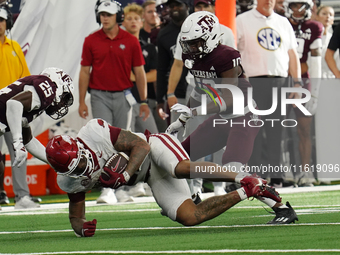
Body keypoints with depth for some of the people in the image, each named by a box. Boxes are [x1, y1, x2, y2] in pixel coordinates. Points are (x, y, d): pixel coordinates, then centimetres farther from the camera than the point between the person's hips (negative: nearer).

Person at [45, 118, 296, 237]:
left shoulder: (95, 133, -28)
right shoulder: (71, 180, -10)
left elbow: (141, 146, -23)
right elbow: (75, 215, 4)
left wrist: (125, 175, -37)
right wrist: (81, 228, -20)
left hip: (156, 149, -6)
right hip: (151, 178, 6)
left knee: (182, 169, -40)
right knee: (190, 217, -13)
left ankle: (244, 177, -20)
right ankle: (247, 192, 2)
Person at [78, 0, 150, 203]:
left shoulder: (131, 41, 1)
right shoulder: (91, 41, 2)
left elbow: (139, 72, 5)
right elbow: (85, 72, 5)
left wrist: (144, 101, 2)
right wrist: (82, 101, -1)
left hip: (123, 96, 1)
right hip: (100, 96, -1)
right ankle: (107, 189, -13)